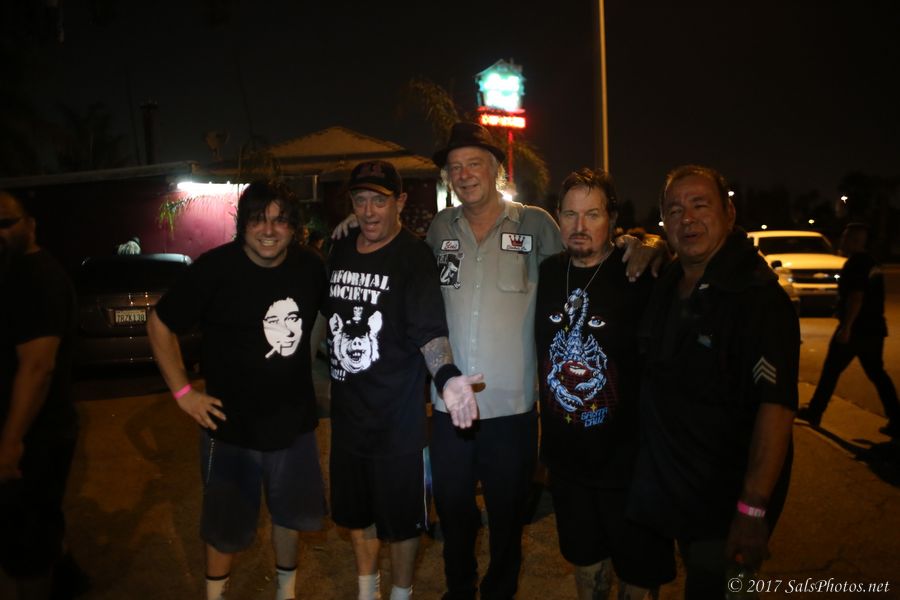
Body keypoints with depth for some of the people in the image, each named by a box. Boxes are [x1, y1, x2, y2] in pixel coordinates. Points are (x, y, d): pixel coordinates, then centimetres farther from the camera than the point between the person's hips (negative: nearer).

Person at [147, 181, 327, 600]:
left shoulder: (310, 266, -8)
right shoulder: (216, 268, -18)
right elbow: (159, 325, -8)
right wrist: (182, 392, -10)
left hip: (295, 419, 4)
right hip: (231, 423, -3)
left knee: (290, 511, 22)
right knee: (227, 524, 13)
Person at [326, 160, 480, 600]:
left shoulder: (414, 256, -14)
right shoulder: (339, 252, 5)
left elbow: (429, 328, -25)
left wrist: (446, 376, -43)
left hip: (398, 415, -6)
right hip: (347, 411, 6)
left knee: (400, 516, 11)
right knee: (355, 510, 21)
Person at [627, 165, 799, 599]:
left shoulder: (757, 295, -21)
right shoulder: (665, 283, 3)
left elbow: (775, 405, -27)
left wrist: (752, 510, -29)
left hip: (727, 502, -7)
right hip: (668, 488, 7)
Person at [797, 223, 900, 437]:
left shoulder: (855, 263, -14)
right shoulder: (872, 263, 15)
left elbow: (856, 296, -23)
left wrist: (846, 327, -24)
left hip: (856, 329, -9)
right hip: (874, 328, 9)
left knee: (830, 371, 3)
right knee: (877, 374, 11)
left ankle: (814, 412, 14)